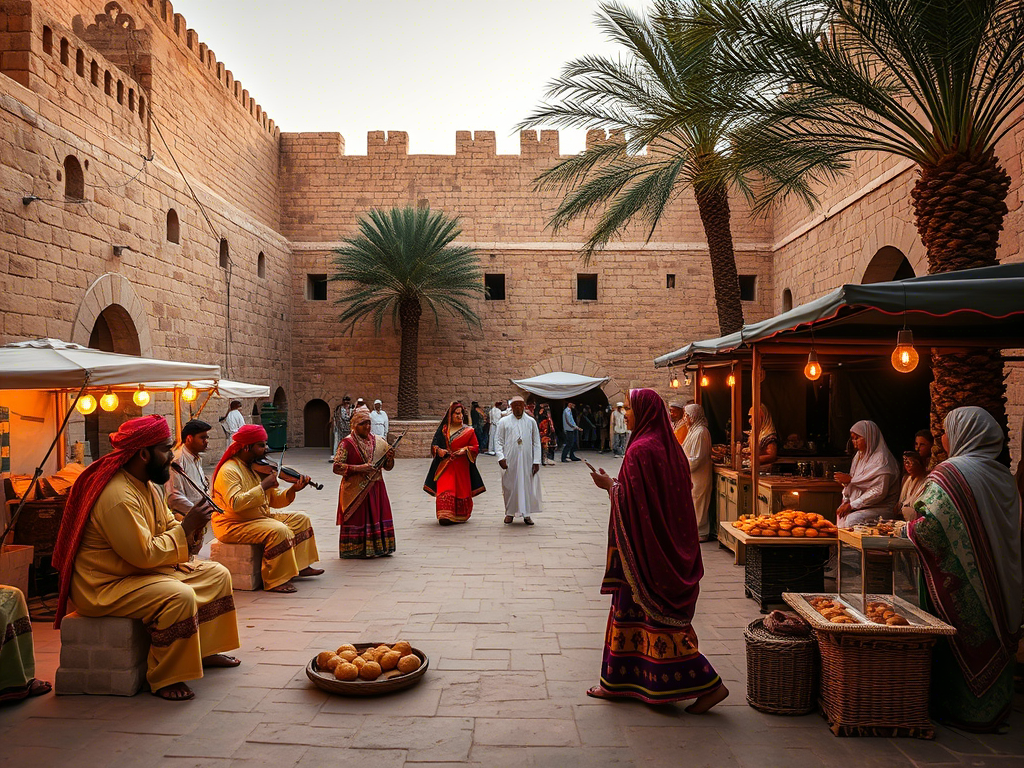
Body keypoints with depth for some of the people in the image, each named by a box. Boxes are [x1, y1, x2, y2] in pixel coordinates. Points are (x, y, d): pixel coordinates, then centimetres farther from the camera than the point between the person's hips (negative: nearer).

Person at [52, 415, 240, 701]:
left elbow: (167, 525, 14)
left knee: (217, 575, 7)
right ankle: (164, 678, -16)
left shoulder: (147, 485, 6)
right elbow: (145, 554, -29)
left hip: (144, 570, 11)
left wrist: (191, 523, -7)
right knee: (180, 597, -33)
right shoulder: (117, 496, -27)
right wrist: (186, 527, -21)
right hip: (103, 587, -10)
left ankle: (204, 650, 16)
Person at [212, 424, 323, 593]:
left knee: (300, 519, 5)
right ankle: (275, 581, -20)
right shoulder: (229, 471, -17)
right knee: (279, 531, -30)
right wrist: (263, 486, -28)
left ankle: (300, 566, 7)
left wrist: (292, 490, -11)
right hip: (233, 526, -9)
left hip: (260, 518, 10)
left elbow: (274, 500, 8)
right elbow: (236, 503, -32)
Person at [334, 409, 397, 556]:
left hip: (376, 488, 4)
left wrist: (390, 458, -11)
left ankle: (377, 548, 16)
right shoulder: (347, 443, -5)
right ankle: (355, 550, 9)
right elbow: (336, 467, -11)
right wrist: (358, 468, -20)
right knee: (356, 519, -2)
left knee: (377, 516, 5)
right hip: (355, 489, -4)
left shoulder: (378, 442, 8)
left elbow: (387, 467, 12)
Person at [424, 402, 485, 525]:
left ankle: (460, 516, 18)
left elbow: (476, 447, 6)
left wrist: (465, 450, -12)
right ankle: (445, 516, -9)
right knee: (444, 491, -12)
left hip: (461, 466, 0)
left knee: (461, 491, 3)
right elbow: (434, 444, 11)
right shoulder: (443, 429, 9)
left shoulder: (468, 431, 7)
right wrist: (438, 450, -10)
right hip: (445, 465, 0)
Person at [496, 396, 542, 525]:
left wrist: (536, 461, -1)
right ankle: (510, 513, 20)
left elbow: (536, 442, 6)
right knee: (510, 486, 5)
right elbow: (498, 440, 2)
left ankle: (527, 514, 16)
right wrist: (500, 457, -11)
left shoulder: (531, 422, 6)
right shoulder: (504, 422, 3)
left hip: (527, 461, 1)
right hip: (510, 461, -1)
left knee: (527, 485, 4)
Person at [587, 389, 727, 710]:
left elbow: (632, 501, -21)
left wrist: (610, 485, -5)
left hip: (646, 548, -10)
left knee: (659, 616, 0)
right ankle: (618, 682, 27)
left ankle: (708, 684, 6)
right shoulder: (669, 447, 8)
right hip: (670, 547, 10)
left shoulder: (640, 450, -19)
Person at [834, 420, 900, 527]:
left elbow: (879, 492, -19)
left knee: (852, 519, -31)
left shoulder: (881, 459, -11)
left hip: (879, 509, -7)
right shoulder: (859, 456, 15)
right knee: (840, 515, -19)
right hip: (859, 507, 7)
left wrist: (851, 505, -19)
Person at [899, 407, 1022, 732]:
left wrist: (904, 529, -3)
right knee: (993, 637, 16)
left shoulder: (949, 473, -16)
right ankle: (995, 708, 27)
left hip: (959, 581, -7)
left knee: (957, 643, 5)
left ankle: (958, 709, 14)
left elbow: (932, 526, -23)